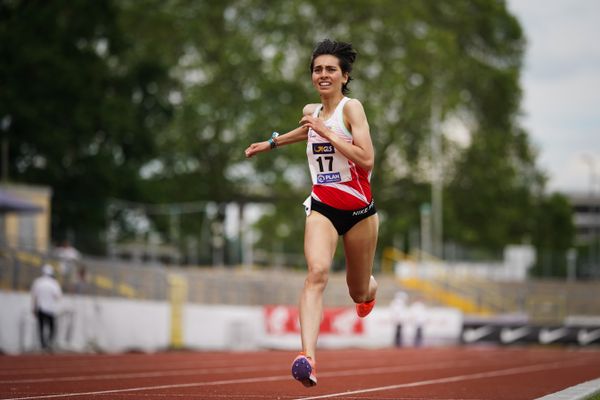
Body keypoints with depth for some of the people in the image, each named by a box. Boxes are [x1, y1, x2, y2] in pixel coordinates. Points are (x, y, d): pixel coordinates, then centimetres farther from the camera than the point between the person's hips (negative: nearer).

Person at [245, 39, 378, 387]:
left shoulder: (352, 107, -11)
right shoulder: (311, 111, 7)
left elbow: (366, 159, -22)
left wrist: (326, 131, -22)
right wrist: (272, 143, 42)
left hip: (359, 208, -3)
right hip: (322, 208, 3)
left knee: (359, 292, 13)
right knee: (317, 271, -26)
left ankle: (369, 288, 55)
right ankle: (308, 357, -41)